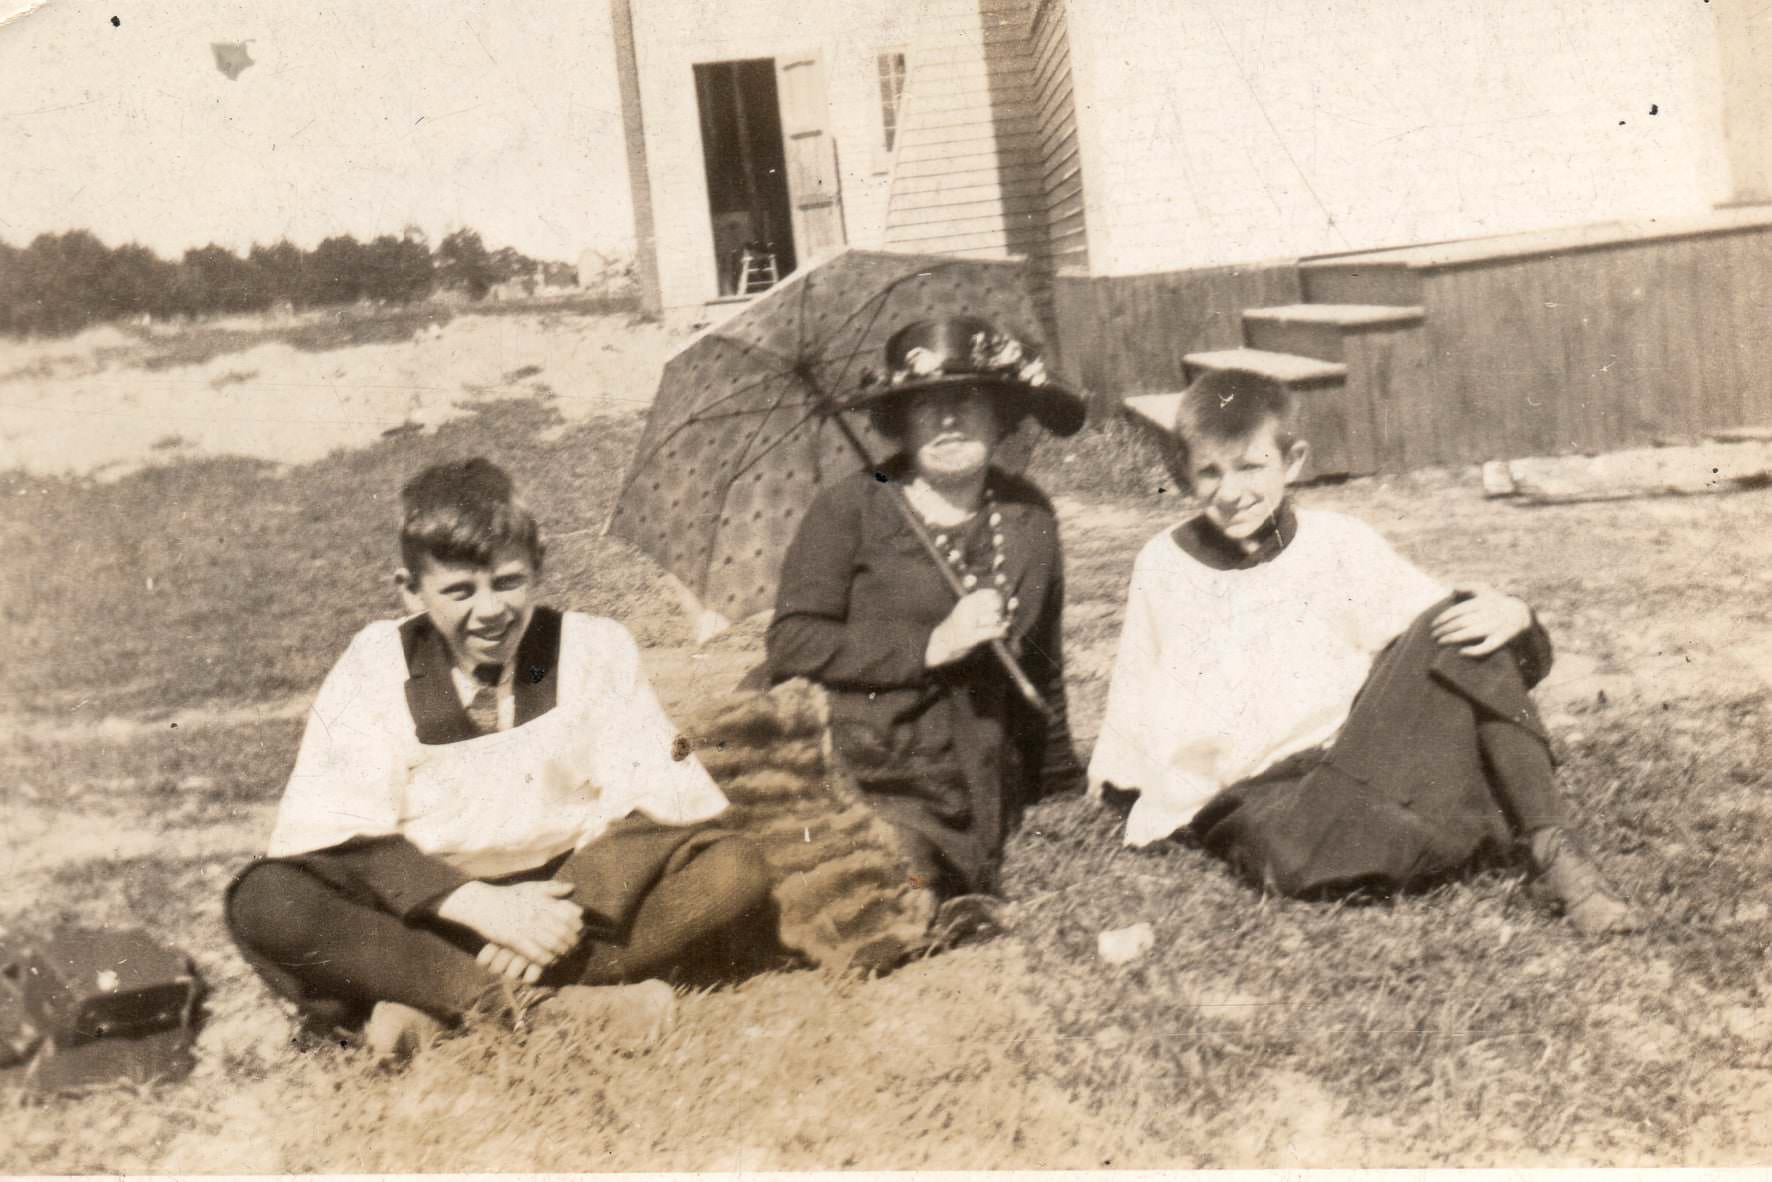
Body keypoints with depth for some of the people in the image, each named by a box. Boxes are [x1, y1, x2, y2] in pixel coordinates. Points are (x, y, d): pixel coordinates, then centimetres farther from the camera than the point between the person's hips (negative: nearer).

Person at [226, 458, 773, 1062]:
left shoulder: (594, 649, 0)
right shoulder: (375, 665, -1)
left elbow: (660, 798, -6)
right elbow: (328, 831, -11)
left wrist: (566, 909, -24)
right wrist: (480, 904, -25)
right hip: (427, 910, -1)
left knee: (734, 867, -23)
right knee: (264, 900, -27)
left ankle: (439, 1001, -27)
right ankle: (553, 1002, -32)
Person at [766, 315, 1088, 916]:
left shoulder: (1030, 516, 11)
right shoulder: (850, 510, -2)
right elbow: (791, 642, -8)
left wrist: (1060, 778, 22)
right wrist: (929, 647, -14)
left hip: (989, 798, 4)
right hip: (873, 796, -3)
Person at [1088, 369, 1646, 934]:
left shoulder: (1338, 543, 4)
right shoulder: (1163, 567, 5)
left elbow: (1447, 633, 1)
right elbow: (1137, 698, 18)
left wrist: (1513, 617, -18)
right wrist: (1117, 777, 14)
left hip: (1364, 758, 1)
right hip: (1255, 798, -1)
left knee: (1461, 625, -21)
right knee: (1303, 855, -39)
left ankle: (1552, 849, -21)